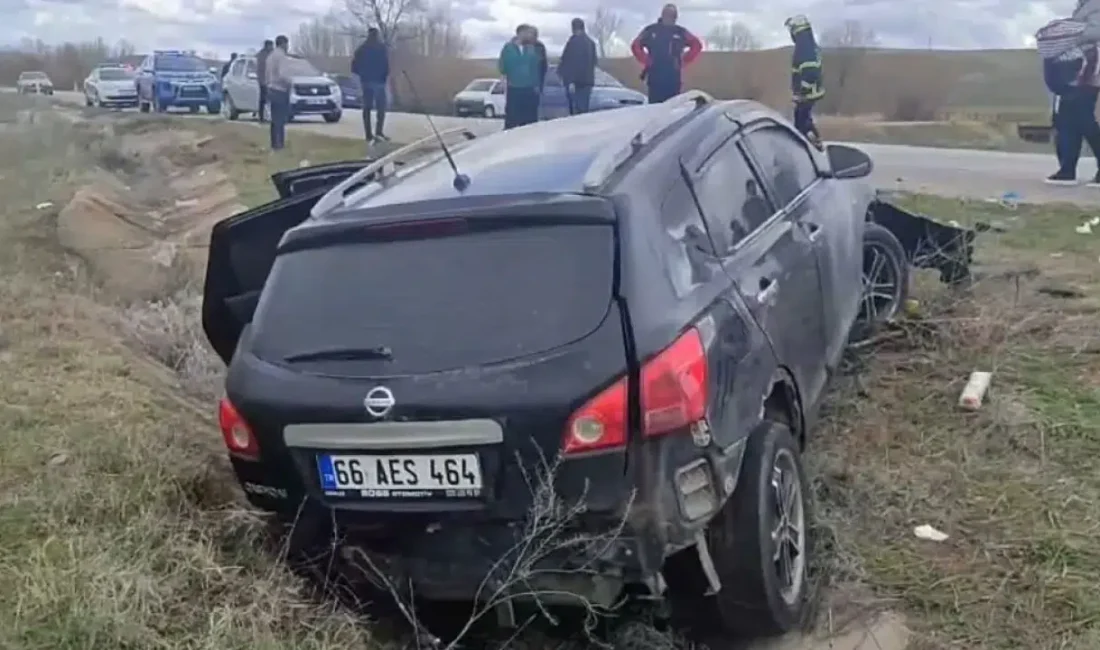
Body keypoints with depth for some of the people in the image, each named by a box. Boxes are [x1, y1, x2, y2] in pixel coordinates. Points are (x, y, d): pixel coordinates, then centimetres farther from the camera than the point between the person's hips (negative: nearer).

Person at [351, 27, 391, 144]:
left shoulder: (361, 48, 8)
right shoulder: (382, 48, -4)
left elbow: (354, 66, 6)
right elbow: (386, 65, -10)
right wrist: (386, 77, 3)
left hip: (365, 81, 4)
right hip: (378, 81, -4)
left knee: (367, 108, 7)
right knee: (381, 107, 1)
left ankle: (369, 135, 5)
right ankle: (378, 132, -13)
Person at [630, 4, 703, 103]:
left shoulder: (680, 32, 9)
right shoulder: (651, 30, 5)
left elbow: (697, 45, 16)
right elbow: (636, 46, 10)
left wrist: (684, 61, 9)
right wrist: (646, 61, 4)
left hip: (674, 78, 1)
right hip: (655, 78, -1)